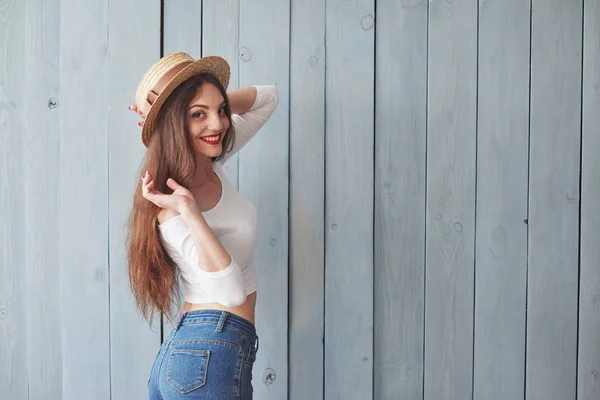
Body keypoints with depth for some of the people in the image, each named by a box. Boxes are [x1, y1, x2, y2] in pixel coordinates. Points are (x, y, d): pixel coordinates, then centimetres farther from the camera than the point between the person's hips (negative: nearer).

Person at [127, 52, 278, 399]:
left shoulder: (212, 162, 2)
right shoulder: (174, 211, -21)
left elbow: (268, 98, 12)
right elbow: (232, 293, -31)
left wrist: (215, 101, -4)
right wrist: (188, 210, -34)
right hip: (211, 356, -8)